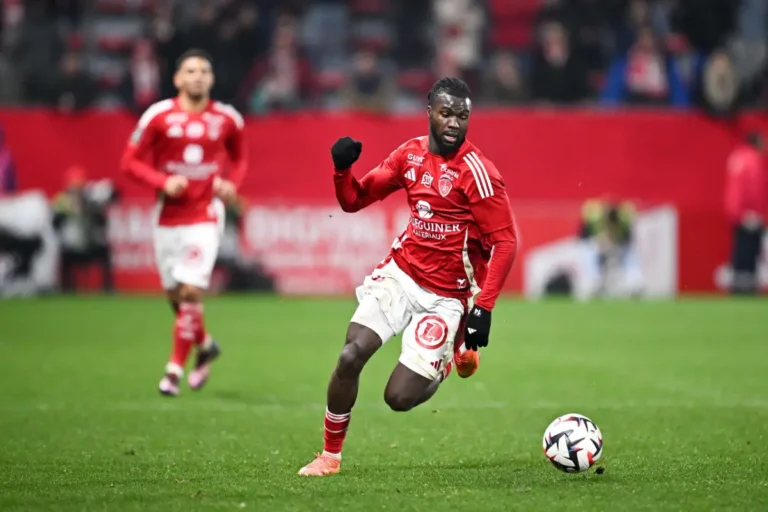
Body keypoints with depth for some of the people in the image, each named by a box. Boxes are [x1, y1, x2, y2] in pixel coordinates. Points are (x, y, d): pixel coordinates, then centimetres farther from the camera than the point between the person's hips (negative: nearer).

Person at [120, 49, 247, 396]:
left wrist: (231, 184, -2)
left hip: (205, 215, -1)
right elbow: (131, 162, -1)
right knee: (174, 294, 7)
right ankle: (204, 346, 36)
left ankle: (175, 369, -2)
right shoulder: (158, 116, -4)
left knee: (191, 291, -14)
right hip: (168, 216, 1)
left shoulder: (227, 119, 1)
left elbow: (239, 157, 18)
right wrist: (163, 182, -17)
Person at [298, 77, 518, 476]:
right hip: (399, 274, 4)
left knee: (399, 398, -7)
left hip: (444, 296, -4)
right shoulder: (410, 154, 2)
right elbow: (354, 201, 9)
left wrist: (483, 307, -22)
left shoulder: (477, 172, -16)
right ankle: (330, 455, 4)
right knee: (350, 356, -15)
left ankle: (458, 352, 24)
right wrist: (342, 169, -13)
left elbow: (504, 242, -16)